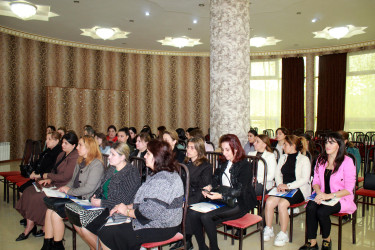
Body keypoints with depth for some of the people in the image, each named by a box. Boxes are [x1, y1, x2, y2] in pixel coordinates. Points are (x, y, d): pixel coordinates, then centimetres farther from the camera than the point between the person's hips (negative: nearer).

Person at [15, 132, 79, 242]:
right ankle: (29, 226, 0)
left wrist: (48, 176, -8)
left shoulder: (75, 158, -18)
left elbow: (65, 176, -21)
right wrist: (49, 179, -1)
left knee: (38, 197, -21)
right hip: (54, 183, 10)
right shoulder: (62, 154, 13)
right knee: (29, 191, -3)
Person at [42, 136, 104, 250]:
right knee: (49, 210, -8)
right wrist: (65, 188, 3)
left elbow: (89, 188, -20)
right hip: (74, 196, 9)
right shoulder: (80, 161, 14)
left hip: (85, 200, -8)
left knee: (55, 215, -16)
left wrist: (69, 191, -11)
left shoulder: (96, 164, -16)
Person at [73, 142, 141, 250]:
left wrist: (101, 203, -17)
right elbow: (101, 187, 22)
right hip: (104, 208, 8)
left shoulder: (131, 173, -15)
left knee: (84, 226, -16)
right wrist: (95, 195, 1)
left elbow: (124, 201, -19)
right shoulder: (111, 169, 10)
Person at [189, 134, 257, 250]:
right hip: (222, 201, 7)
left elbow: (239, 190, -15)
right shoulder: (223, 164, 15)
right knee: (194, 214, -17)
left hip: (238, 204, -6)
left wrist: (221, 196, -29)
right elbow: (216, 180, 15)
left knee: (206, 217, -27)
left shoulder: (245, 166, -7)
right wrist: (209, 187, -9)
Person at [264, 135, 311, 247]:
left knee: (282, 204, -31)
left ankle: (283, 234, -15)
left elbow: (305, 179, -11)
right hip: (283, 188, 5)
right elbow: (277, 173, 14)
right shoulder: (283, 158, 18)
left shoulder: (304, 159, -1)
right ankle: (268, 229, -6)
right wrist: (280, 185, -6)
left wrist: (288, 186, -20)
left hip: (298, 189, -5)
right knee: (269, 202, -23)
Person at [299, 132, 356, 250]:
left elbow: (348, 189, -11)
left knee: (322, 212, -29)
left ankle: (327, 239, 1)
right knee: (310, 207, -27)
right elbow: (315, 181, 11)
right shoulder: (321, 160, 9)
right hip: (323, 196, 4)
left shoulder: (347, 161, -8)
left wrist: (329, 196, -22)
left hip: (341, 198, -4)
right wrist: (319, 193, -11)